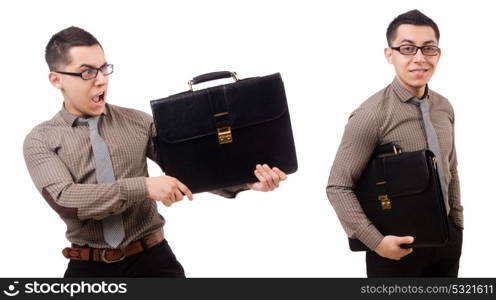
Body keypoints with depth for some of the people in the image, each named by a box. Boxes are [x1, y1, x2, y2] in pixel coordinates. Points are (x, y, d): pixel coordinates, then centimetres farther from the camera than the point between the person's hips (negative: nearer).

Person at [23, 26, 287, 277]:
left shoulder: (137, 122, 5)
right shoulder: (41, 140, -2)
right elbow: (64, 200, -17)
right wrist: (144, 187, -24)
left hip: (151, 257, 2)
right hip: (89, 266, -1)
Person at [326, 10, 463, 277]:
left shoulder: (444, 108, 2)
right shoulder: (371, 115, -18)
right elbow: (338, 187, -18)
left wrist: (457, 225, 14)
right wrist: (375, 241, -21)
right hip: (397, 246, -6)